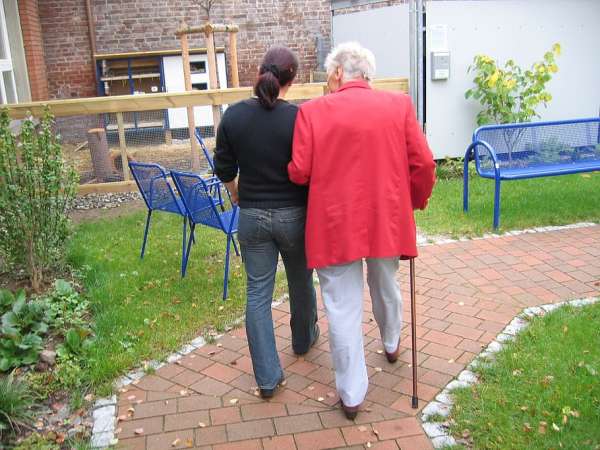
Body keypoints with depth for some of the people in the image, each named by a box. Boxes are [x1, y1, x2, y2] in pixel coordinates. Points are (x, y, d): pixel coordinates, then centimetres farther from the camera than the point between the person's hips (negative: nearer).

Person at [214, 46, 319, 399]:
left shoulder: (234, 115, -6)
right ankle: (304, 339, 46)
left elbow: (224, 169, 3)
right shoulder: (299, 117, -15)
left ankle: (267, 376, 10)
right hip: (294, 215, -1)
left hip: (252, 216, 2)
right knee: (301, 281, 22)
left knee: (258, 291, 8)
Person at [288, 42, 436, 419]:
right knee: (386, 287, 28)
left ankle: (352, 394, 17)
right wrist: (414, 202, 13)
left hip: (335, 222, -3)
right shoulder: (399, 105, -2)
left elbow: (299, 172, -10)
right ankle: (392, 344, 54)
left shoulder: (313, 110, -8)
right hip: (387, 218, 3)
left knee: (343, 307, 8)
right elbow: (423, 164, -4)